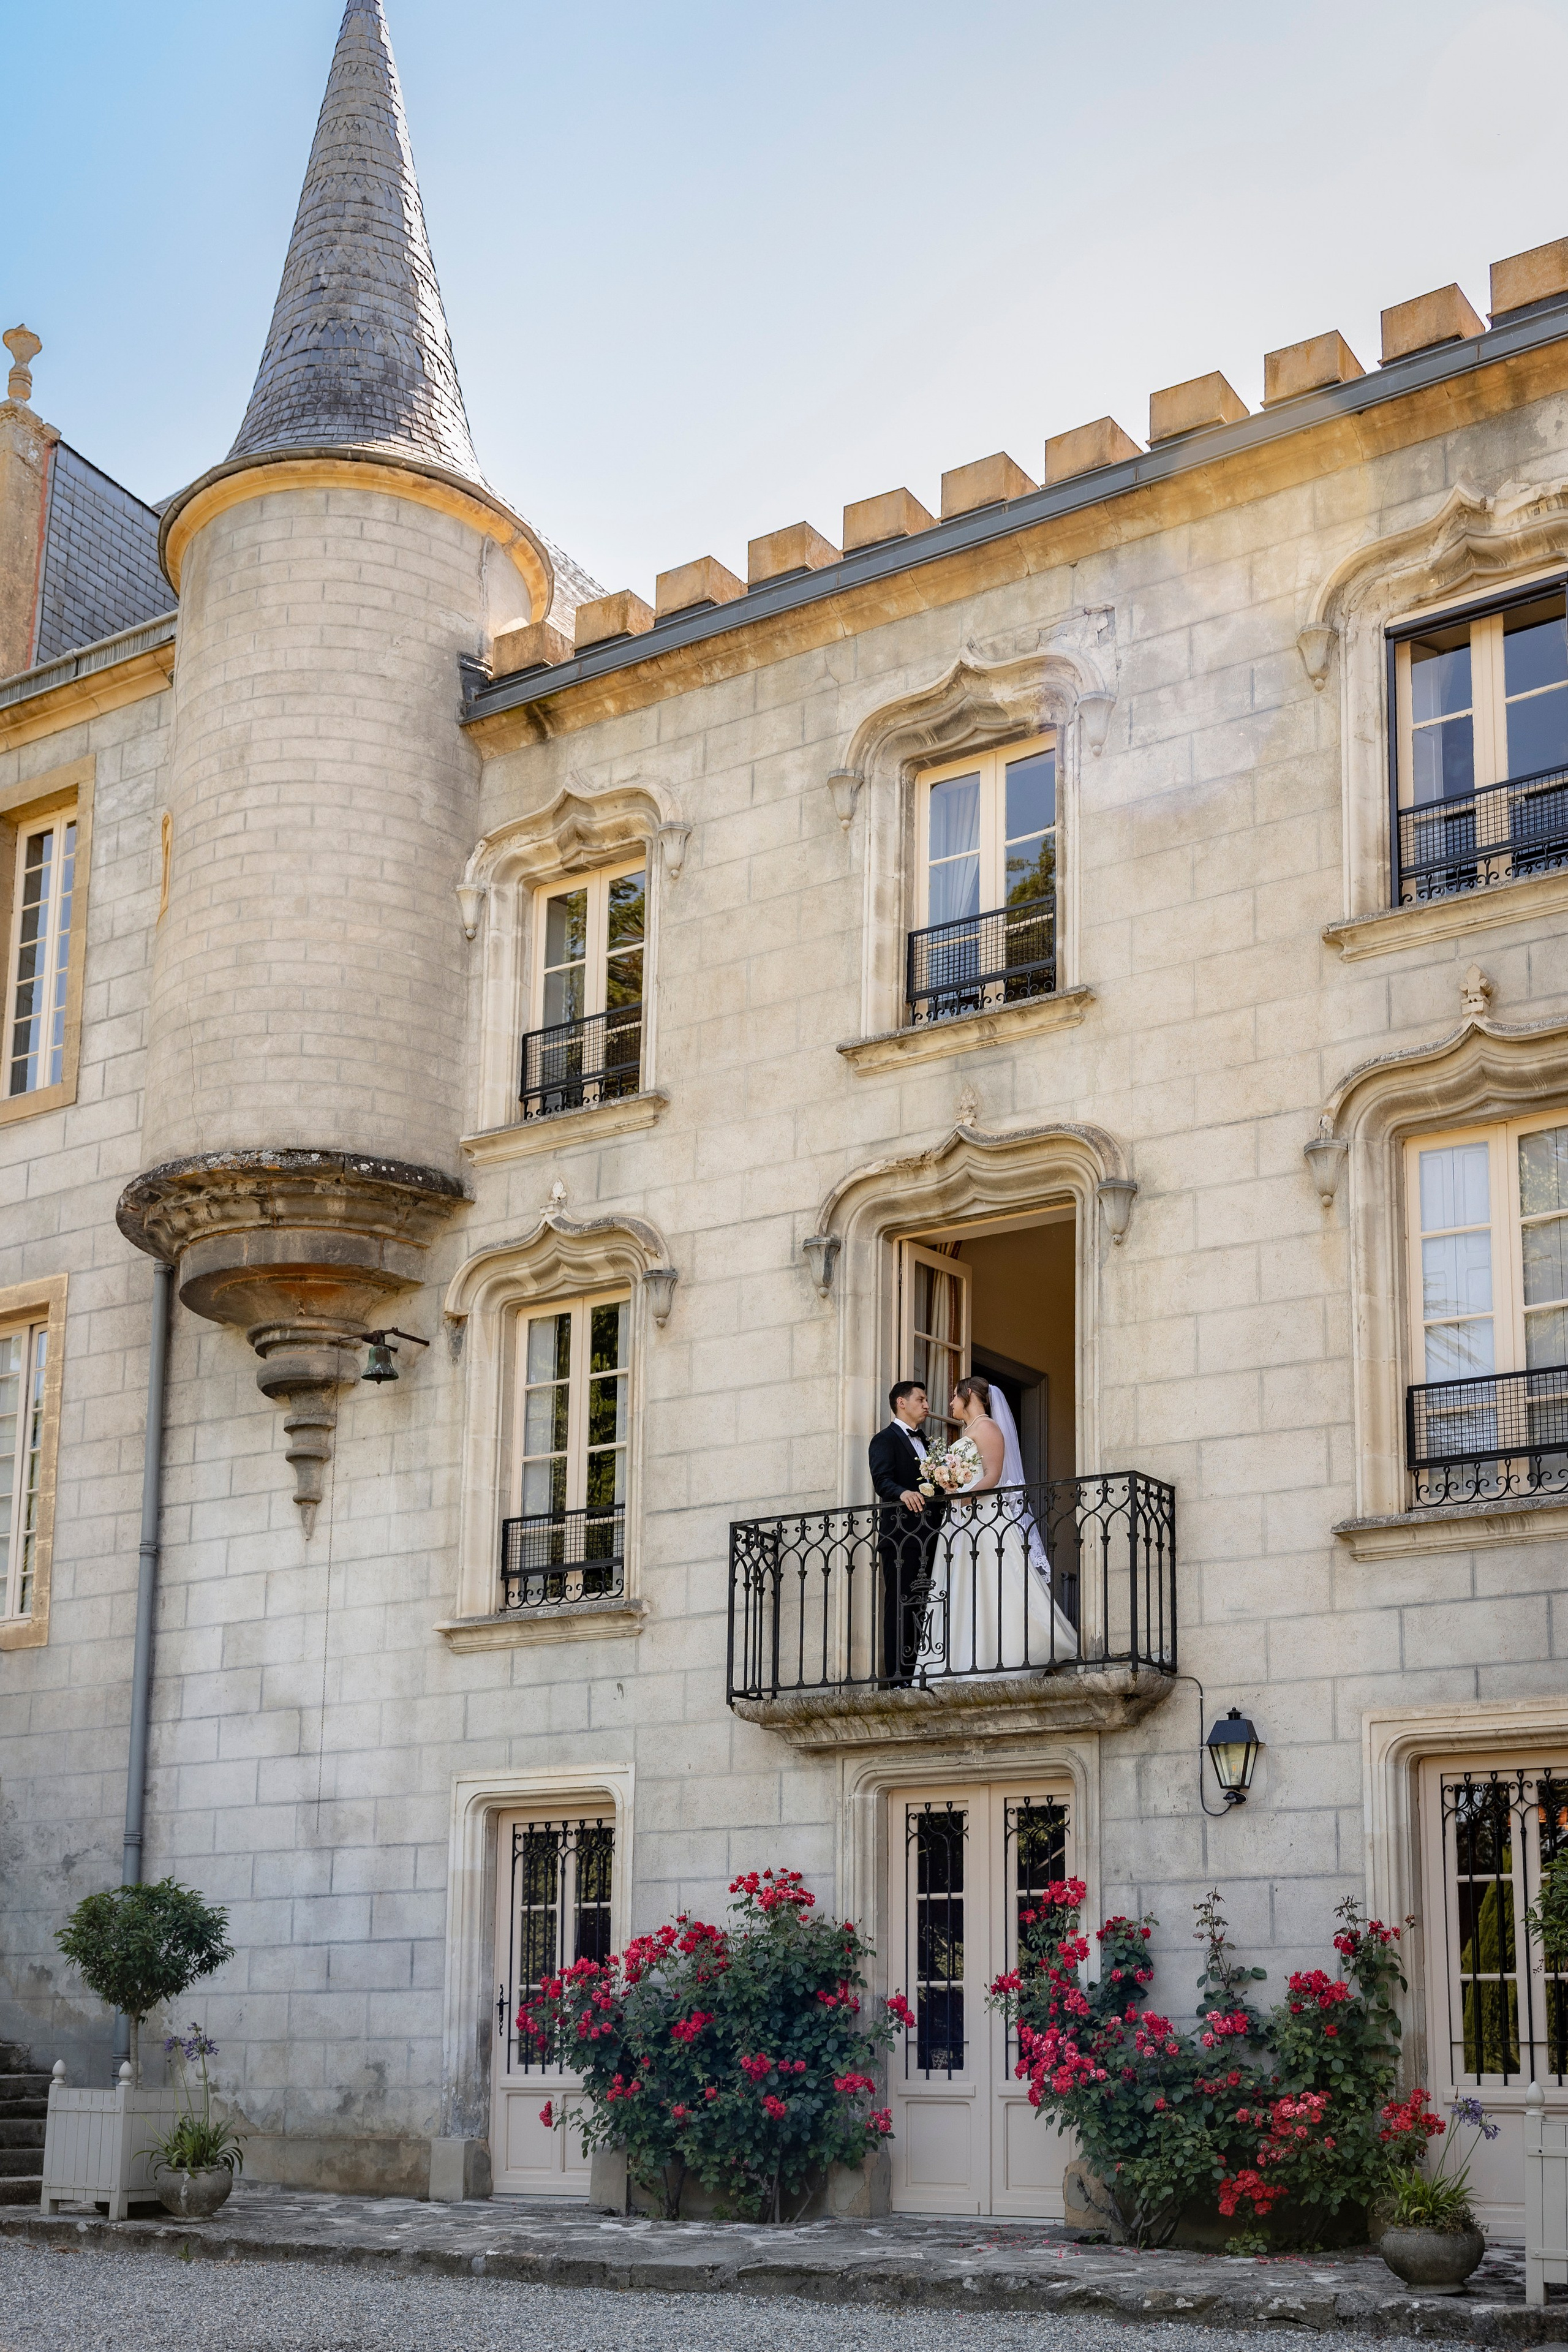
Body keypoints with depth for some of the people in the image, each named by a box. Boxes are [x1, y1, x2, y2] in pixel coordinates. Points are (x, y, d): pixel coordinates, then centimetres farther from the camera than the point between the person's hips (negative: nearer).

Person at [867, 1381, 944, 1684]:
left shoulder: (924, 1443, 25)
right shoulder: (885, 1440, -2)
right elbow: (882, 1481, -18)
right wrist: (904, 1493, -37)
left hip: (927, 1539, 8)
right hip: (900, 1537, -8)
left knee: (919, 1609, 7)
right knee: (899, 1607, -10)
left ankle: (914, 1676, 9)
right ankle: (896, 1678, -12)